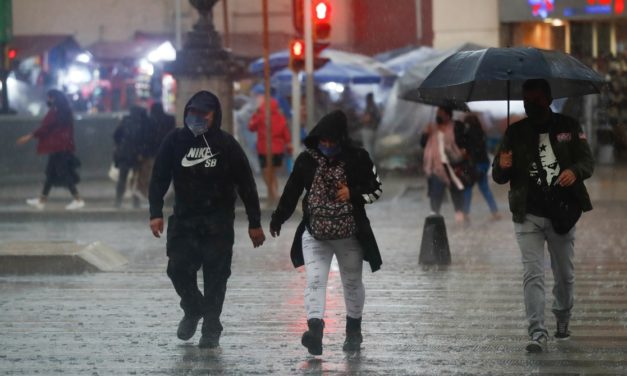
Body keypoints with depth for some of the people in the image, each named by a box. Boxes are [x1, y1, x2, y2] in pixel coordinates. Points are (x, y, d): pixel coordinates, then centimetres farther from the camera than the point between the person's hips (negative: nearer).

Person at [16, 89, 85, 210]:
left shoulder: (55, 112, -16)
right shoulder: (64, 112, 12)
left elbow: (45, 128, -17)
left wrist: (29, 137, -11)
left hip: (58, 147, -10)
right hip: (62, 146, 10)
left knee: (63, 173, -6)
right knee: (51, 173, 12)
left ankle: (78, 200, -7)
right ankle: (42, 200, 17)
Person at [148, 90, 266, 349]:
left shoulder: (226, 144, -3)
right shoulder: (175, 141, 1)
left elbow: (246, 185, 1)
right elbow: (159, 179, 3)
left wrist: (255, 224, -1)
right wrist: (156, 213, -9)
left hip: (218, 223, -2)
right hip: (184, 219, 2)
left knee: (216, 276, -3)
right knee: (178, 269, -5)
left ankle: (211, 329, 8)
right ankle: (193, 310, 23)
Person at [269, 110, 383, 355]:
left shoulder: (357, 159, -7)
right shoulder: (307, 160, -3)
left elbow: (376, 190, 1)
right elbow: (292, 191, 9)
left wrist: (353, 194, -17)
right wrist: (278, 218, 14)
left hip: (350, 235, 0)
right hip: (315, 235, 0)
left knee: (352, 282, 15)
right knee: (315, 280, -17)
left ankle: (353, 331, 33)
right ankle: (315, 330, -29)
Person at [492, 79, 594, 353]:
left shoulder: (569, 128, 6)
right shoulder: (516, 133, 7)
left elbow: (588, 161, 4)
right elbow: (499, 177, 7)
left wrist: (575, 171, -19)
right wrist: (502, 167, -17)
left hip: (563, 214, 1)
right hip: (528, 216, 0)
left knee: (564, 274, 11)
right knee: (532, 274, -11)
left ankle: (563, 320, 36)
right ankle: (537, 333, -15)